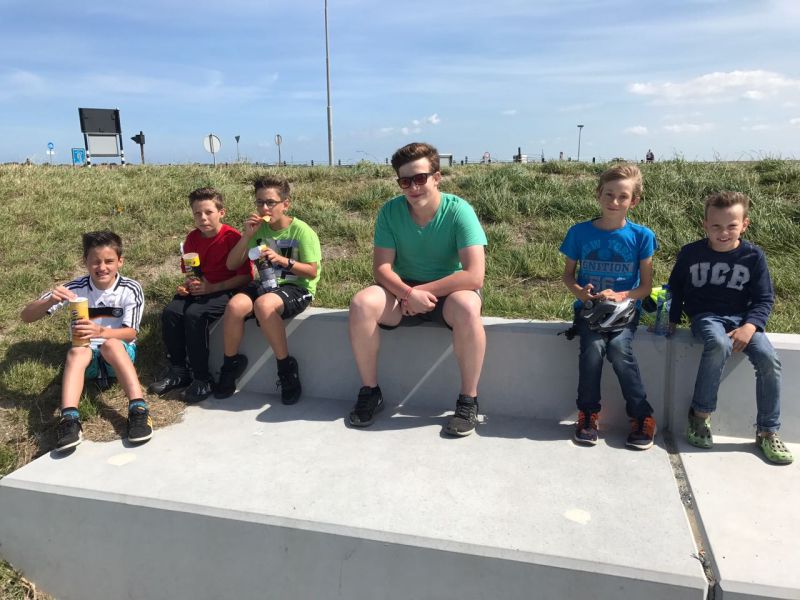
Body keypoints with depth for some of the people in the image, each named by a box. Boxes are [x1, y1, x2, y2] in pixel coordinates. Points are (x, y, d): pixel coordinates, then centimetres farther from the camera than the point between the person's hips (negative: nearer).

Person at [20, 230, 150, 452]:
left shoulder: (131, 289, -11)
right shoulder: (76, 288, -7)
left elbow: (130, 333, -16)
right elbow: (26, 316, -9)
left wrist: (100, 332, -36)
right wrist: (51, 300, -32)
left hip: (121, 352, -1)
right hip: (86, 356, 2)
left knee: (110, 344, -35)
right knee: (77, 351, -32)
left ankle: (138, 410, -42)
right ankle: (69, 420, -46)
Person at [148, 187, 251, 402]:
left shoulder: (232, 237, -12)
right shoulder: (192, 238, 9)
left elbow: (244, 277, -15)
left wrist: (211, 287, -18)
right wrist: (188, 284, 0)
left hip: (225, 290, -6)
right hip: (199, 290, 7)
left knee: (195, 314, -30)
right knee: (170, 312, -18)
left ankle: (202, 378, -18)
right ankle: (178, 371, -3)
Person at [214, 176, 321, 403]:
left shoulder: (301, 231, -8)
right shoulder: (259, 229, 6)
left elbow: (312, 271, -10)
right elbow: (232, 265, 4)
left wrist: (282, 260, -23)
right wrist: (246, 236, -9)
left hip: (297, 288, -5)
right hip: (266, 284, 5)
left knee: (264, 305, -36)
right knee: (235, 305, -25)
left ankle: (286, 367, -19)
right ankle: (231, 363, -2)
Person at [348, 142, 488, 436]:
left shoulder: (459, 211, -17)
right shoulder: (390, 211, -8)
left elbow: (475, 276, -24)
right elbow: (381, 267, -11)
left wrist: (424, 291, -23)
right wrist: (408, 293, -30)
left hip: (448, 291, -2)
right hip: (403, 291, 3)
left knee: (466, 308, -37)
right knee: (361, 304, -25)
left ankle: (468, 401, -19)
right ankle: (370, 392, -7)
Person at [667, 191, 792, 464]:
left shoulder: (753, 256, -1)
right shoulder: (690, 253, -1)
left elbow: (764, 298, 1)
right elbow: (675, 288, 12)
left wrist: (750, 326, -16)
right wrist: (671, 320, 3)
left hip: (742, 318, 2)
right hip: (705, 316, -2)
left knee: (769, 359, -23)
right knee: (719, 344, -36)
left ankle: (767, 432, -6)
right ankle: (700, 414, -20)